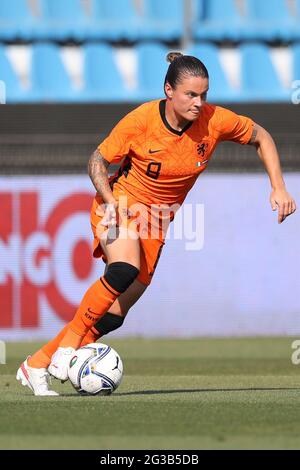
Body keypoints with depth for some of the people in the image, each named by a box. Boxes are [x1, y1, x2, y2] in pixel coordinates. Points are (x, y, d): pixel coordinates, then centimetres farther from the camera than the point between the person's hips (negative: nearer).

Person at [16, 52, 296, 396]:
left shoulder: (214, 120, -17)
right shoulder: (141, 120, -22)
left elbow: (260, 137, 2)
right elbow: (97, 161, -9)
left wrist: (278, 188, -5)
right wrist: (113, 205, -24)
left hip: (158, 219, 4)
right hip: (121, 203, -4)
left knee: (116, 313, -2)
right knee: (124, 270, -35)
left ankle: (37, 365, 8)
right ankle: (68, 343, -20)